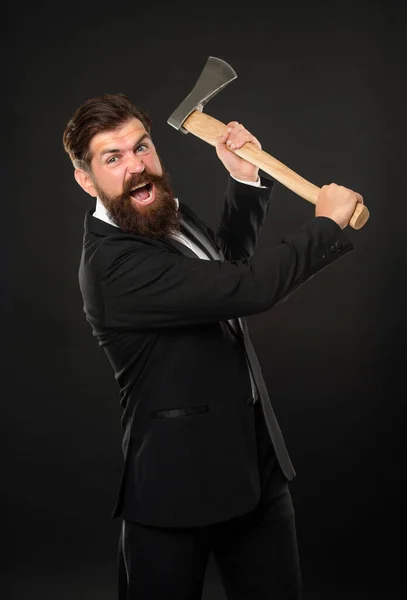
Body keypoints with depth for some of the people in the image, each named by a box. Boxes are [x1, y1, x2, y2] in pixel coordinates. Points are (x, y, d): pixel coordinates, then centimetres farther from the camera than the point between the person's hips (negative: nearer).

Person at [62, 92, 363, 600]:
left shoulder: (167, 214, 4)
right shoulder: (113, 264, -24)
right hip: (179, 486, -8)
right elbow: (250, 288, -29)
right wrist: (327, 222, -13)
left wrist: (245, 179, 10)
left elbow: (227, 263, 24)